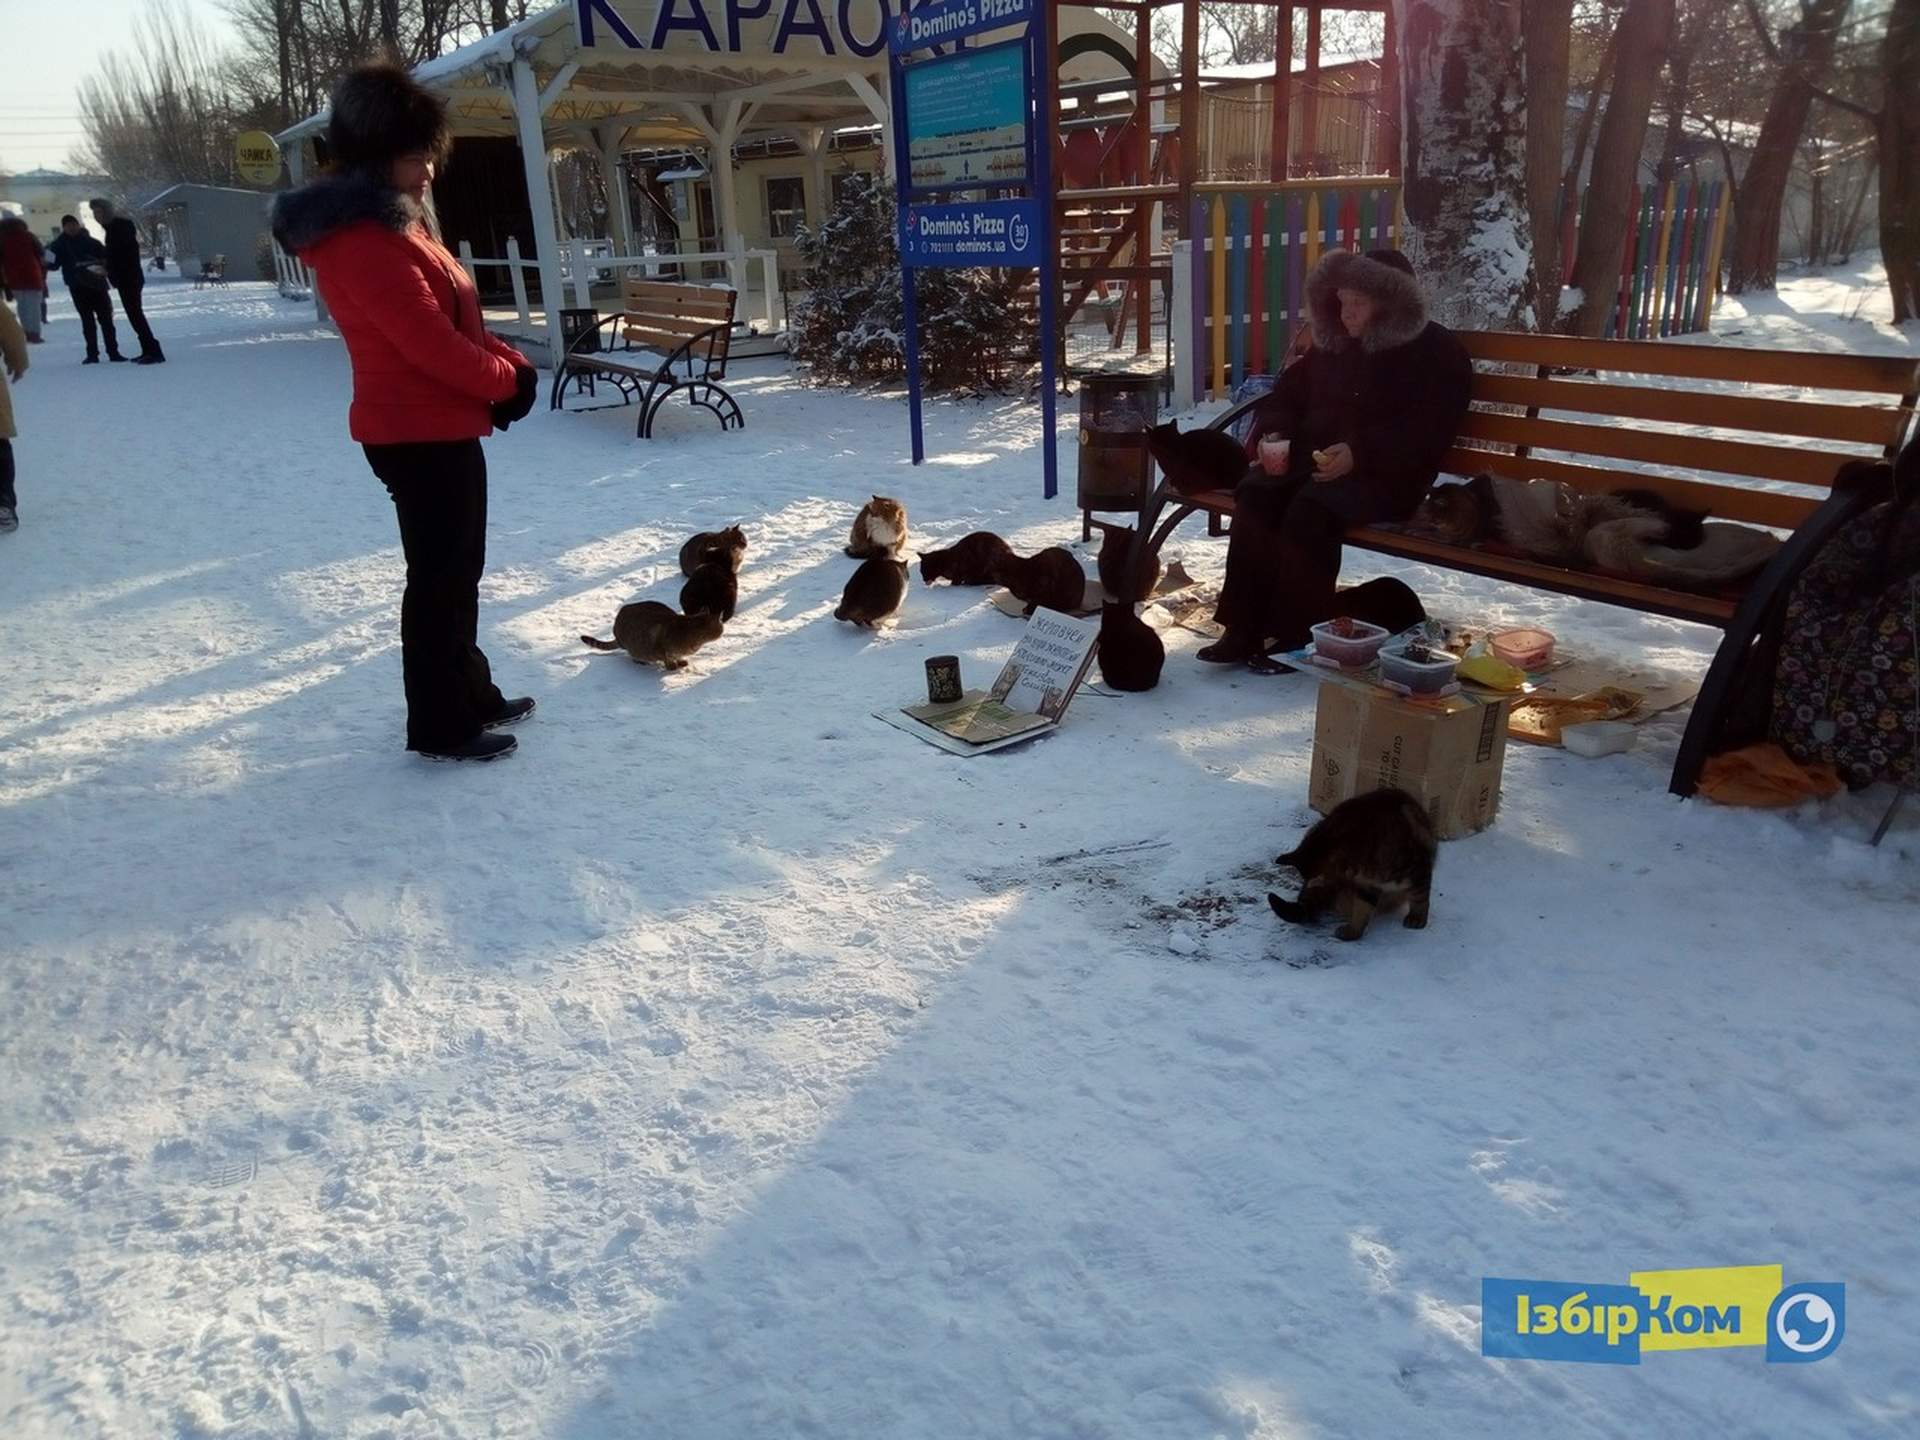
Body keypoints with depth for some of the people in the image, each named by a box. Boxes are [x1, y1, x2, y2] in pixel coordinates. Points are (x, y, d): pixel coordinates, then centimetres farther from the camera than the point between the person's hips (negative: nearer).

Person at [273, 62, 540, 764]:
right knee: (441, 576, -2)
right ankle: (438, 725, 8)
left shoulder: (387, 220, 15)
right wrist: (507, 378, -9)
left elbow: (454, 318, 15)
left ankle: (471, 694, 31)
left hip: (435, 425, 11)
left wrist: (508, 362, -1)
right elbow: (430, 342, -23)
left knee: (456, 570, 18)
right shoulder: (364, 237, -19)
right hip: (420, 431, -11)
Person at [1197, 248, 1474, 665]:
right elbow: (1287, 396, 24)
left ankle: (1296, 633, -26)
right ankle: (1245, 627, -26)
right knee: (1255, 493, -25)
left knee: (1311, 508, -35)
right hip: (1312, 459, 6)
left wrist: (1359, 454, -26)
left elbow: (1427, 432, -12)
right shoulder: (1334, 346, 19)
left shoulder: (1436, 352, 0)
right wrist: (1273, 434, 0)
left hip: (1384, 475, -6)